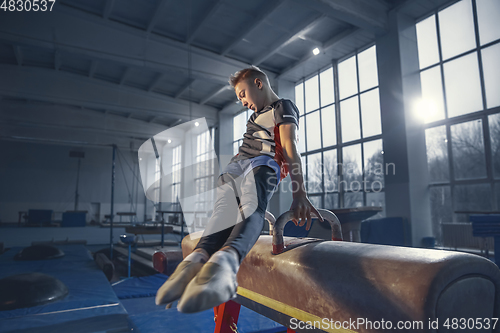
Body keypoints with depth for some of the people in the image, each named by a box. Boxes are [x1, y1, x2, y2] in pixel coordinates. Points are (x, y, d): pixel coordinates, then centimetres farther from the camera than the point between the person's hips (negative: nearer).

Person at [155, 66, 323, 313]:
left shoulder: (283, 107, 13)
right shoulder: (257, 113, 38)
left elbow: (290, 149, -4)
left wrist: (299, 193, -17)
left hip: (264, 163, -4)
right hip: (236, 163, 4)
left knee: (252, 206, -33)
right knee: (225, 207, -28)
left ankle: (226, 258, -60)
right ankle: (198, 256, -55)